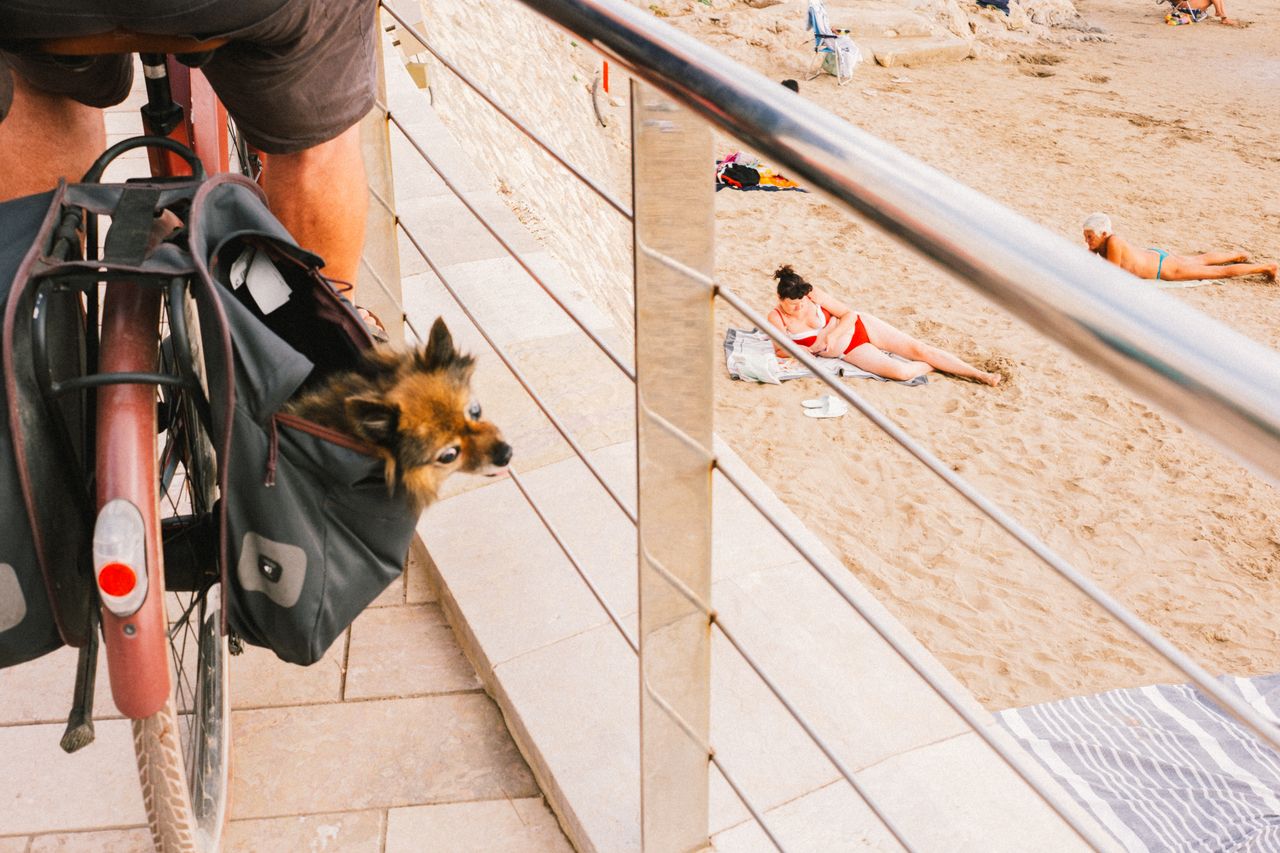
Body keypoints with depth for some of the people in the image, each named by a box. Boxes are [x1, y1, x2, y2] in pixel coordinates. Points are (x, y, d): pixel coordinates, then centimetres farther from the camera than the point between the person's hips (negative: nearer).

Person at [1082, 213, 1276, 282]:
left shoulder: (1113, 243, -38)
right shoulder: (1098, 243, -16)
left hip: (1164, 268, -8)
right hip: (1153, 255, 8)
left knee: (1222, 272, 9)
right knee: (1202, 260, 34)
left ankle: (1266, 267, 25)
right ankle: (1238, 256, 57)